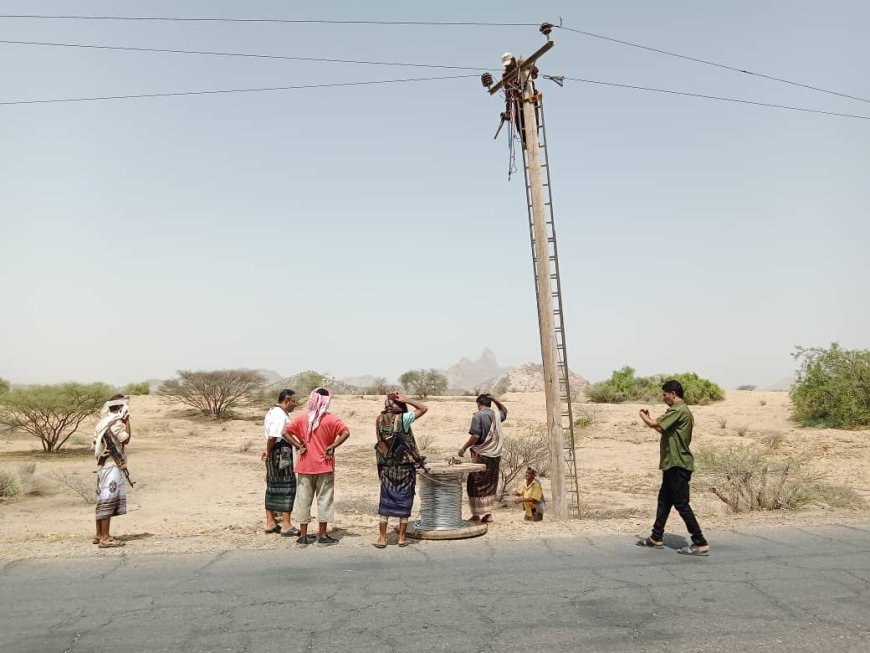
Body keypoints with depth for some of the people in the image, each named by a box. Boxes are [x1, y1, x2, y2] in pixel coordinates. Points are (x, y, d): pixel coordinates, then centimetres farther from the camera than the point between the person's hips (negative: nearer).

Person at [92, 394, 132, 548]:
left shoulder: (104, 421, 15)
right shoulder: (115, 422, -15)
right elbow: (126, 439, -12)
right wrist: (127, 421, -7)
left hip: (103, 464, 10)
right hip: (113, 465, -10)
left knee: (103, 500, 15)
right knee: (109, 501, -7)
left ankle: (99, 534, 24)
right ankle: (105, 538, -5)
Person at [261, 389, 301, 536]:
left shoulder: (274, 412, 16)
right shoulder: (280, 415, -18)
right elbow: (272, 437, -27)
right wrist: (268, 452, -14)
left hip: (275, 455, 10)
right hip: (281, 454, -10)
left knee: (273, 487, 14)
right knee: (287, 487, -5)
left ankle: (270, 523, 23)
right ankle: (286, 526, -1)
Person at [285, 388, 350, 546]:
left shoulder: (302, 418, 0)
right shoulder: (331, 419, -8)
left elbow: (286, 432, -3)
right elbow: (346, 432, -20)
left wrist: (299, 446, -1)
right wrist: (332, 447, -13)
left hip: (305, 466, 3)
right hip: (324, 466, -3)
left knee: (303, 500, 10)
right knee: (324, 500, 6)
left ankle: (303, 535, 15)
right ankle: (322, 535, 11)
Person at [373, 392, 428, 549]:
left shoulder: (380, 419, -2)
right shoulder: (403, 418, -13)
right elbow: (424, 408, -5)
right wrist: (406, 400, -7)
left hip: (386, 467, 3)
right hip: (405, 466, -3)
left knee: (385, 502, 10)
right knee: (404, 502, 8)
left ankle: (382, 539, 11)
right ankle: (402, 538, 14)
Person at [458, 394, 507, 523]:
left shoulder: (477, 415, -11)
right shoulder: (496, 415, 7)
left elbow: (475, 436, -19)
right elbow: (504, 410, 31)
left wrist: (464, 448, -7)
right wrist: (494, 399, 15)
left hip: (481, 455, -6)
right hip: (495, 455, 6)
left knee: (476, 485, 5)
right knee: (490, 485, 15)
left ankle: (477, 515, 7)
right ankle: (488, 514, 16)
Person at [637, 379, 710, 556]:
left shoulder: (678, 410, -18)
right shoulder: (681, 410, 16)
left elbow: (654, 424, -21)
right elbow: (664, 430, 21)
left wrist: (643, 416, -2)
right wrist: (650, 420, 14)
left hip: (678, 465, -11)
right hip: (674, 464, 11)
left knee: (681, 504, -6)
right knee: (664, 500, 16)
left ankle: (700, 543, 0)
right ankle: (656, 538, 25)